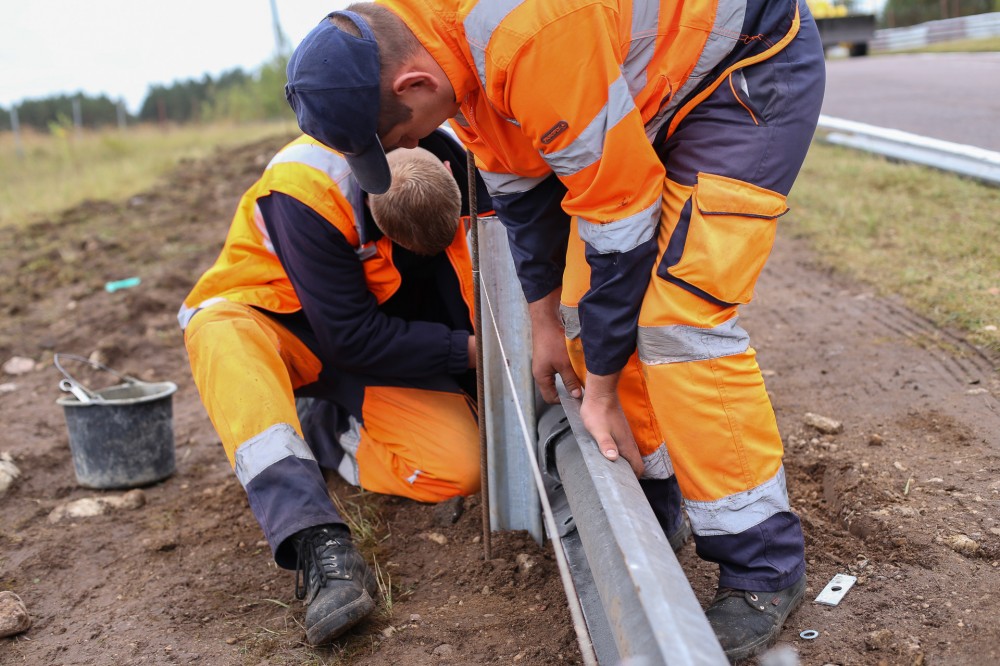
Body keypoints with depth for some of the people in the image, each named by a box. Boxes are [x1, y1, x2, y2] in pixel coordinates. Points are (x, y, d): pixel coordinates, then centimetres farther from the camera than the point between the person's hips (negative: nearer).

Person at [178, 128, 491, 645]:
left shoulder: (452, 164, -16)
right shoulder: (305, 188, -32)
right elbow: (351, 337, -30)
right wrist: (465, 351, -28)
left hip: (386, 328, 4)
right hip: (279, 322, -3)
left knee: (459, 470, -20)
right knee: (220, 331, -41)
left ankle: (315, 430, 4)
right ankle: (317, 541, -45)